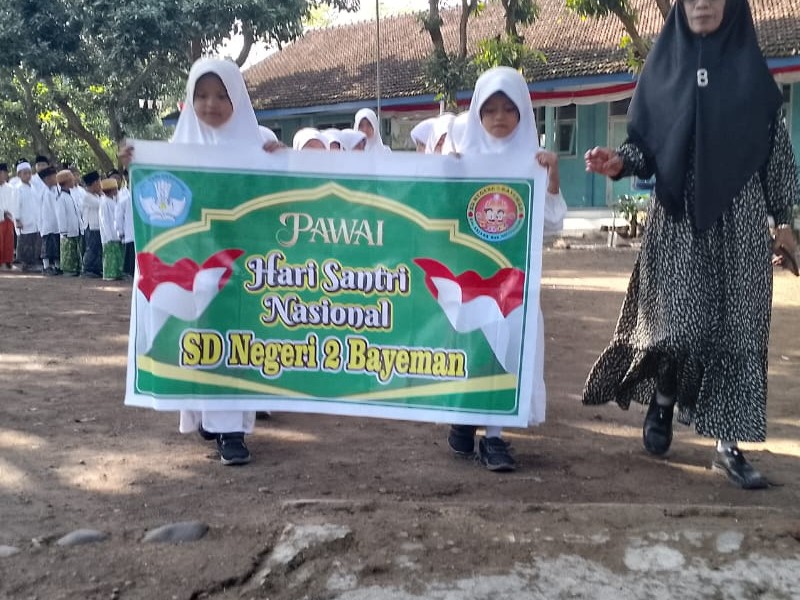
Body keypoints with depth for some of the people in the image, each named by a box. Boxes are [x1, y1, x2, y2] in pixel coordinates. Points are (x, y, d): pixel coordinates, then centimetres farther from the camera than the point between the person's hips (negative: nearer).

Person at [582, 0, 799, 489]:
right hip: (677, 218, -1)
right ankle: (663, 399, 22)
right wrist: (619, 161, -16)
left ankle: (728, 445, 9)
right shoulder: (661, 69, 7)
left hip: (738, 218, 1)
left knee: (736, 328, 0)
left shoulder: (752, 70, 6)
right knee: (679, 324, -9)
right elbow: (645, 142, 6)